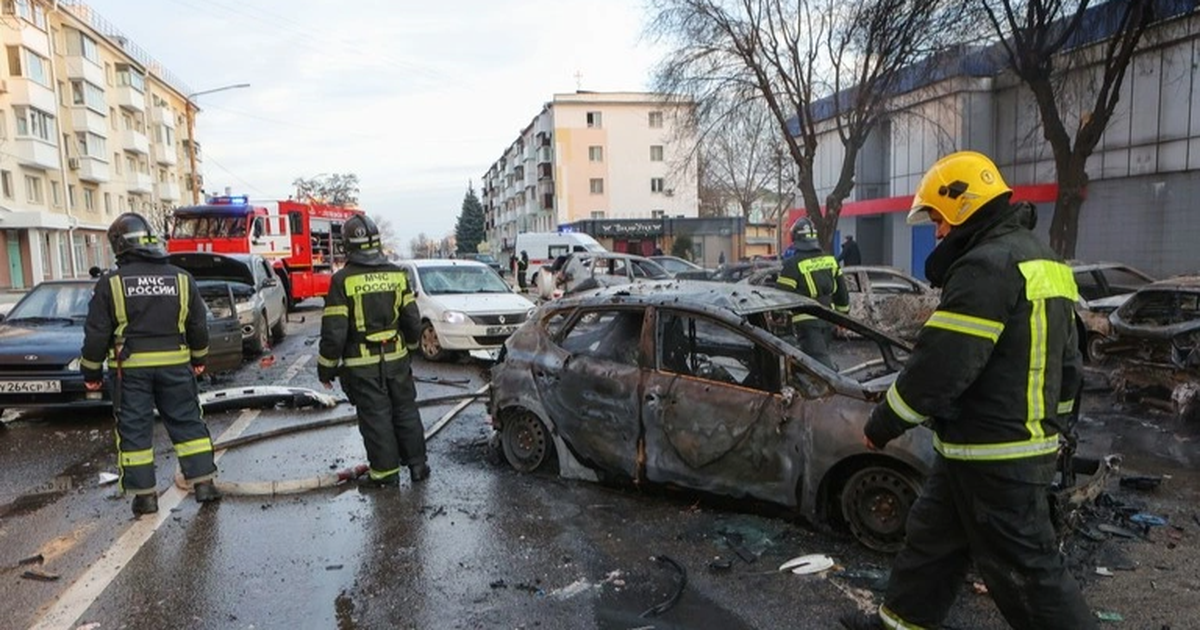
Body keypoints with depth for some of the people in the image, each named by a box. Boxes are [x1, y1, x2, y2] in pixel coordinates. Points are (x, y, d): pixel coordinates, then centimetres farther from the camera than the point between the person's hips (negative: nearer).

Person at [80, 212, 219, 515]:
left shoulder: (110, 283, -7)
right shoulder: (181, 278, 1)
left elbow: (96, 333, -4)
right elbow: (198, 325, 8)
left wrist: (91, 371, 7)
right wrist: (198, 358, 21)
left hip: (130, 368, -2)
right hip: (175, 364, 2)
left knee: (134, 430, 7)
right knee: (187, 423, 10)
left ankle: (144, 494, 10)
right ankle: (203, 482, 9)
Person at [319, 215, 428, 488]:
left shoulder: (343, 280, -12)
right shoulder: (396, 274, 1)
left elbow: (334, 331, -13)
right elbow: (412, 319, 6)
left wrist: (326, 367, -2)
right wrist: (410, 346, 23)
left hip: (362, 364, -4)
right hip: (397, 359, 4)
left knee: (375, 417, 5)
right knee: (406, 411, 15)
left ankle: (385, 473, 14)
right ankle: (417, 465, 23)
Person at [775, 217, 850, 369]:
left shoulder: (793, 264, -13)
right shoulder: (830, 260, 9)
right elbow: (842, 291, 16)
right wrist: (842, 316, 24)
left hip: (807, 320, -7)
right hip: (827, 318, 7)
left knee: (820, 360, -8)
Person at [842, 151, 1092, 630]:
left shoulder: (987, 265, -20)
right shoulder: (1043, 264, 14)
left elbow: (940, 365, -24)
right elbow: (1068, 362, 21)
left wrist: (881, 425, -12)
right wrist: (1049, 419, 29)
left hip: (992, 457, -11)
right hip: (1026, 442, 11)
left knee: (1025, 568, 2)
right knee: (932, 537, 20)